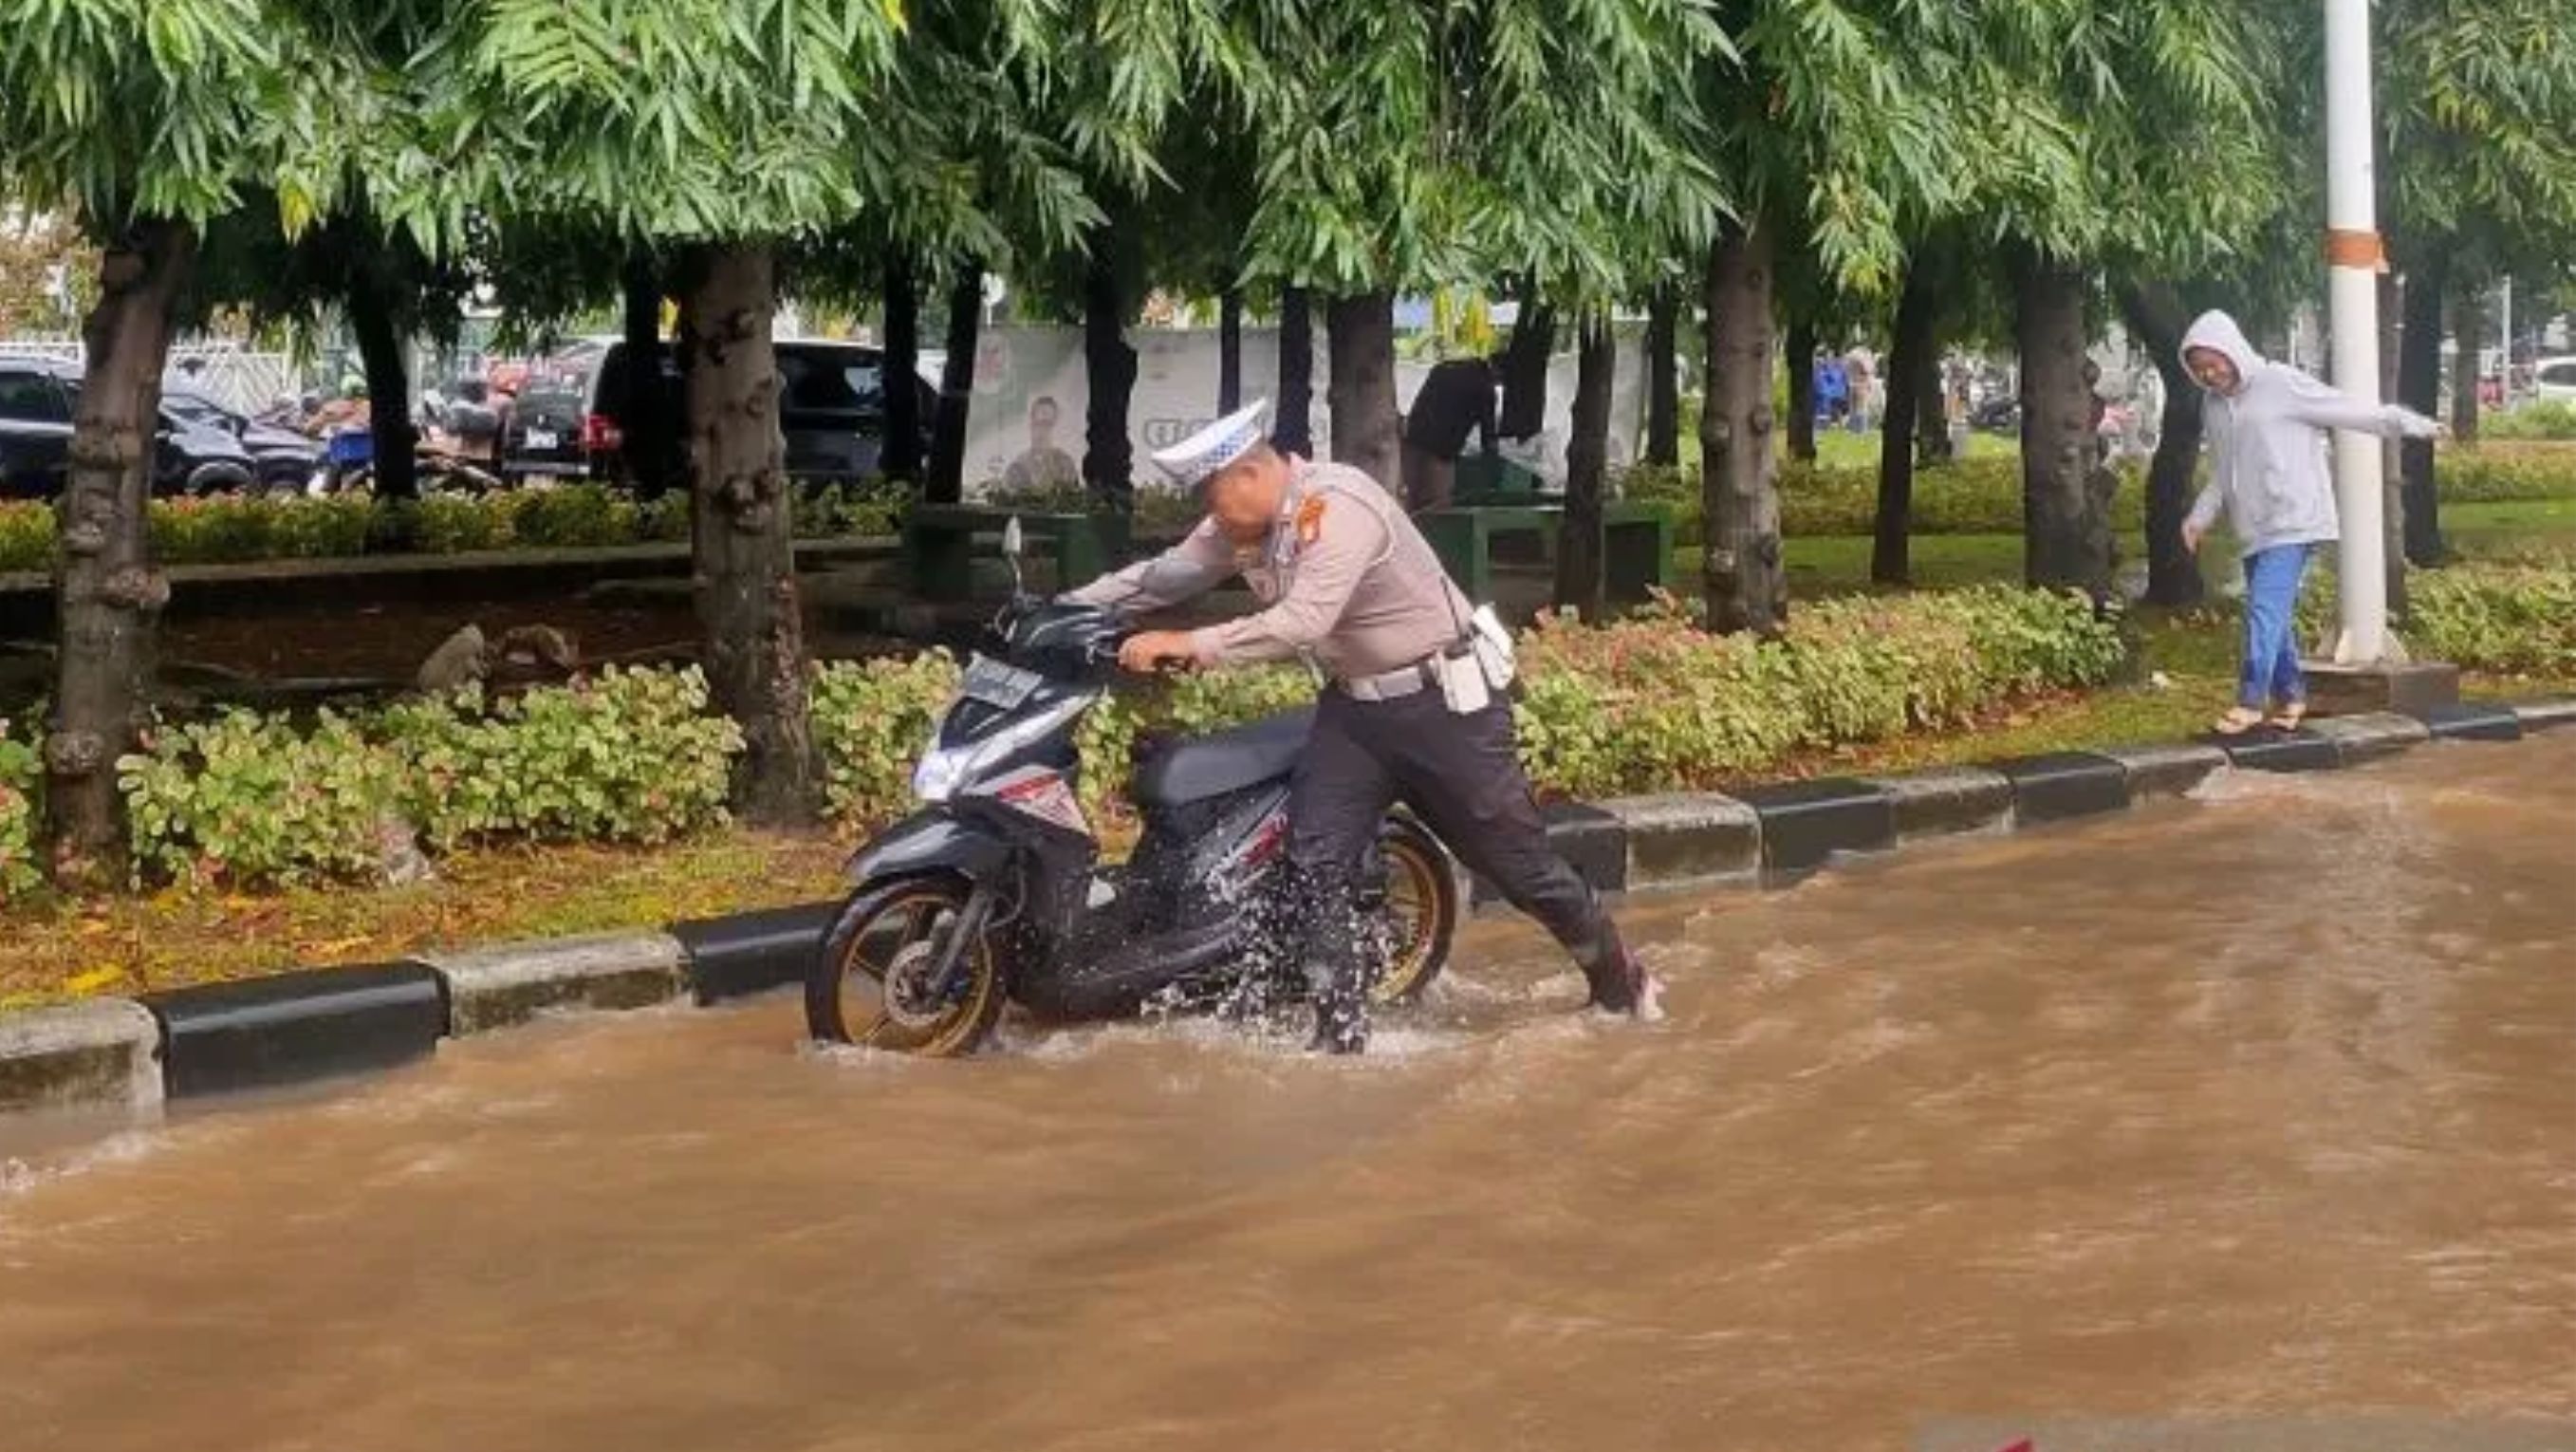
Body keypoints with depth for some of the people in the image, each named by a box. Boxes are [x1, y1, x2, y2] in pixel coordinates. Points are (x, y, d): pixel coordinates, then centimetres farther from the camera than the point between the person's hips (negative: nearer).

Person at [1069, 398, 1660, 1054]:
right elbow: (1160, 576, 6)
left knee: (1519, 861, 4)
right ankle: (1340, 1035, -1)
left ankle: (1620, 981, 26)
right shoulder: (1243, 526, 0)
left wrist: (1189, 645, -39)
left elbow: (1303, 623, -37)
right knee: (1316, 864, -7)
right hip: (1354, 705, 8)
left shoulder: (1338, 507, -27)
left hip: (1443, 699, -8)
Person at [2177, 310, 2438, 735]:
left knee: (2265, 609, -16)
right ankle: (2291, 695, 23)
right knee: (2272, 617, 11)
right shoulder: (2213, 404, 13)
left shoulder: (2281, 385, -9)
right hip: (2252, 531, 7)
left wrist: (2405, 423, -5)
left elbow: (2348, 411, -5)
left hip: (2292, 522, -7)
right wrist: (2200, 517, 11)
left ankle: (2251, 703, -15)